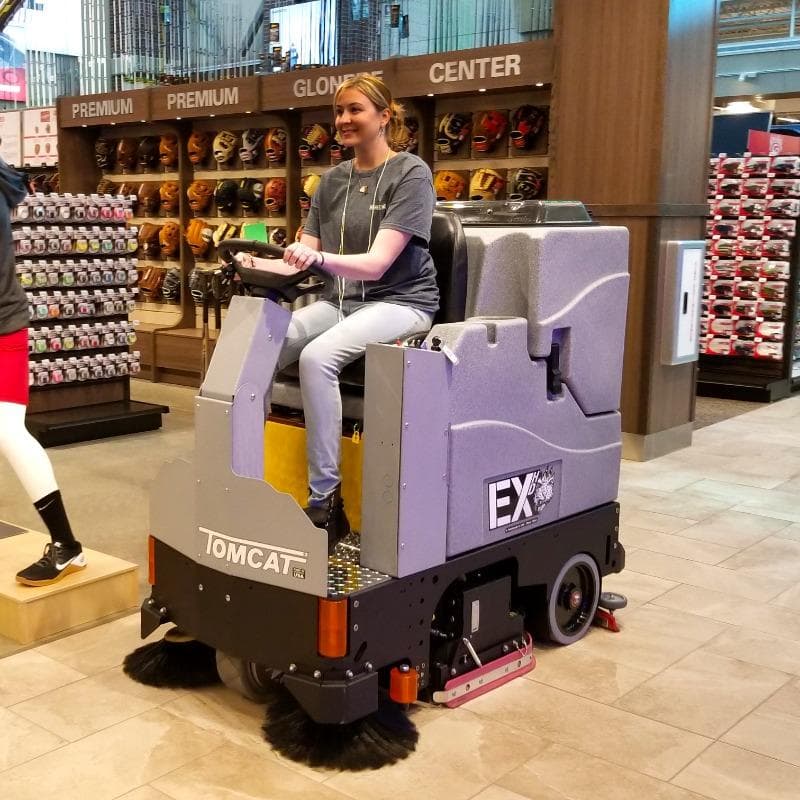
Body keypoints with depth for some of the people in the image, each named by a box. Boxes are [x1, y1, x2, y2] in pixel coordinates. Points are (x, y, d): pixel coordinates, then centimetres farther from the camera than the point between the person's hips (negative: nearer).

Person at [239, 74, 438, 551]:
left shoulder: (411, 173, -7)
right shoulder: (332, 181, 12)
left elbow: (376, 262, -18)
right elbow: (303, 261, 9)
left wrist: (319, 258, -35)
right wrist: (261, 265, -12)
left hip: (400, 301, -6)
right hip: (340, 302, 6)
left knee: (317, 356, -33)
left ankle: (325, 500, -26)